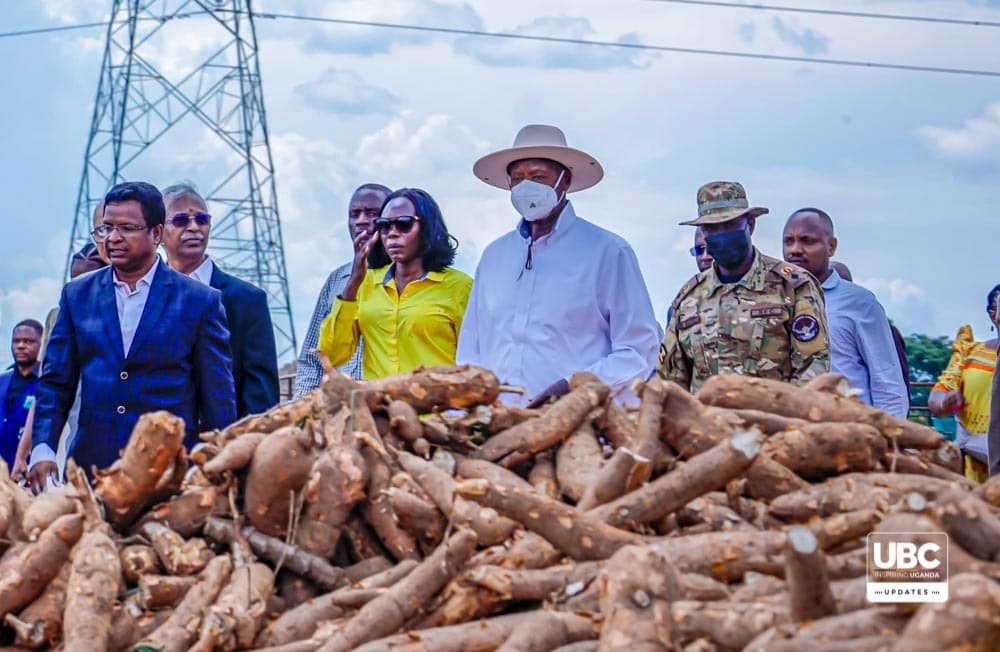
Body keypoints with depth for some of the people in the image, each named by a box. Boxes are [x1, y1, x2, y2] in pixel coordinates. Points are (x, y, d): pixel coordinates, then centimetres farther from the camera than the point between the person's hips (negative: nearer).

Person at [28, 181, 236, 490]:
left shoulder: (200, 301, 2)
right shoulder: (78, 294, 12)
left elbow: (219, 399, 3)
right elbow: (55, 381, 12)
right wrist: (42, 449, -1)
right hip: (90, 467, 3)